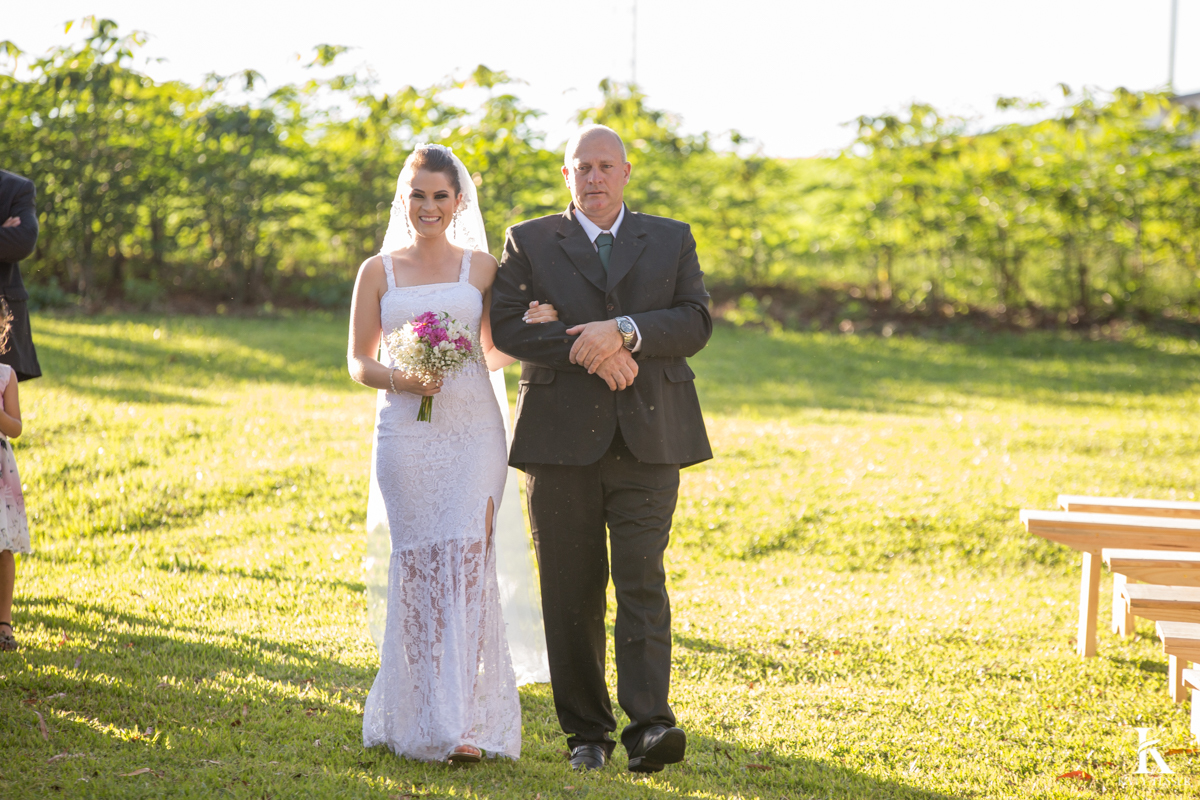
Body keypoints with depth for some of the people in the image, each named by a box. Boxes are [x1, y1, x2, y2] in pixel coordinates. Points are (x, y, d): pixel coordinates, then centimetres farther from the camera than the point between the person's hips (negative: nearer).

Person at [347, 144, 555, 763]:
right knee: (416, 566, -1)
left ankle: (462, 722, -9)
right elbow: (359, 362, 11)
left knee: (465, 561, -10)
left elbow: (494, 354, 13)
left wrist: (531, 328, -7)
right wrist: (399, 380, -10)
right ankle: (415, 716, 7)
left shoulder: (482, 267, 8)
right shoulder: (377, 272, 10)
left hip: (472, 432, -1)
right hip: (405, 433, 1)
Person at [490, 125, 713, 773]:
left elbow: (696, 322, 1)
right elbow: (507, 326, -2)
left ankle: (649, 725, -16)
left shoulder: (671, 240, 13)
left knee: (643, 581, -11)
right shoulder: (528, 242, 11)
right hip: (562, 440, 0)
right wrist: (588, 351, -14)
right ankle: (587, 732, 11)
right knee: (572, 593, 3)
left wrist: (623, 331, -15)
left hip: (648, 438, 0)